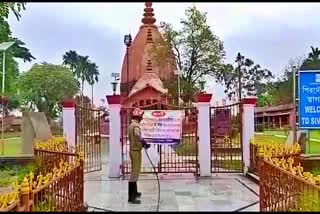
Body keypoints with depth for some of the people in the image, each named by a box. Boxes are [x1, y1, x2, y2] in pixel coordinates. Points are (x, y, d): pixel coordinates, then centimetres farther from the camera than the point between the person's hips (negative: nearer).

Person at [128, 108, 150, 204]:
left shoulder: (131, 125, 14)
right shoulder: (136, 125, -17)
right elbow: (137, 135, -39)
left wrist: (142, 143, 23)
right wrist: (144, 143, -34)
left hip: (133, 150, 10)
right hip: (136, 151, -10)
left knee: (134, 172, 20)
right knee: (135, 173, -7)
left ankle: (134, 192, 33)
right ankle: (131, 197, -5)